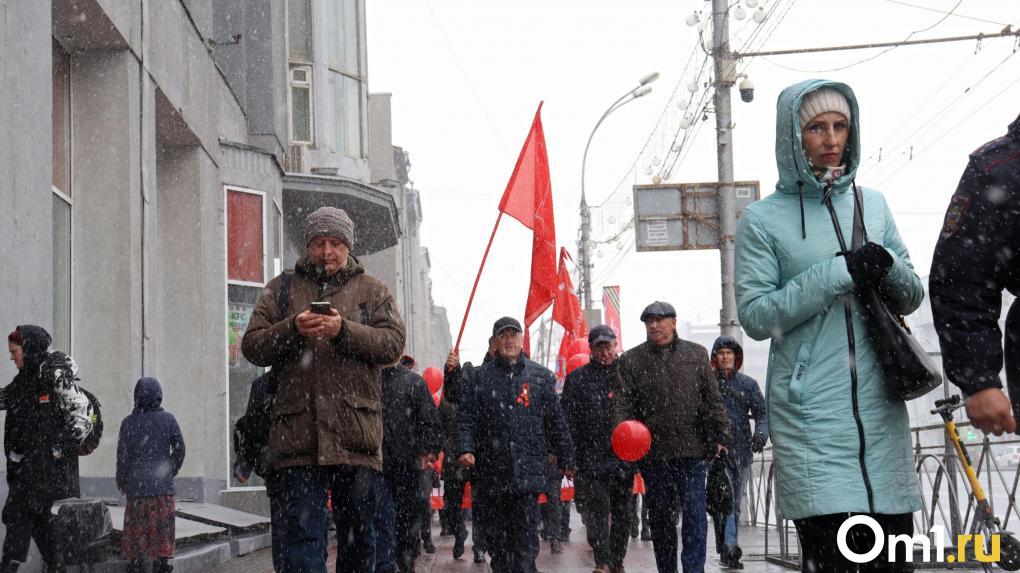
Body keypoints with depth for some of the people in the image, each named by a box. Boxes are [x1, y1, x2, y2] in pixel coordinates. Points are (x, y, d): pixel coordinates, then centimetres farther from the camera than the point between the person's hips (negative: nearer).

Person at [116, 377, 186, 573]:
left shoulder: (128, 423, -2)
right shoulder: (168, 419, -2)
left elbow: (122, 455, -1)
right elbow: (179, 449, -2)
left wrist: (121, 482, 11)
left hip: (137, 486, 0)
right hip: (163, 486, 0)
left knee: (136, 529, 8)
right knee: (162, 529, 6)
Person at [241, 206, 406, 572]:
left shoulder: (373, 291, 15)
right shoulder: (281, 290, 16)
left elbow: (392, 343, 0)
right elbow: (252, 346, 8)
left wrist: (344, 330, -15)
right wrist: (291, 329, -10)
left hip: (355, 434, 1)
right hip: (298, 434, 0)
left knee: (358, 536, 8)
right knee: (301, 534, -6)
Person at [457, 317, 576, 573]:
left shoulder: (540, 376, 9)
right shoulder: (481, 376, 8)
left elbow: (556, 421, 12)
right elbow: (466, 417, 3)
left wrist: (566, 459, 12)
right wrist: (465, 448, -13)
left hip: (527, 472, -1)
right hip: (490, 472, 1)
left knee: (525, 535, -7)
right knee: (496, 535, 7)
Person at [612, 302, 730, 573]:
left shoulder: (696, 354, 9)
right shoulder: (632, 360, 6)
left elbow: (713, 400, 9)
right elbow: (621, 403, -1)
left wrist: (721, 436, 2)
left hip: (692, 451, 0)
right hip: (654, 453, 1)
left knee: (695, 515, -7)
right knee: (660, 519, 9)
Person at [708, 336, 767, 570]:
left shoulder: (748, 383, 11)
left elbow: (761, 411, 4)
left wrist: (761, 433, -14)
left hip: (742, 451, 4)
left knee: (736, 504, 10)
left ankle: (727, 550, 20)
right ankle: (729, 547, -24)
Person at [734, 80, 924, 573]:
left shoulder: (872, 204, 13)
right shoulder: (763, 220, 2)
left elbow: (911, 299, 16)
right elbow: (755, 315, -7)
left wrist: (888, 267, -7)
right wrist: (838, 272, -15)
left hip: (880, 408, 4)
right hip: (810, 415, -4)